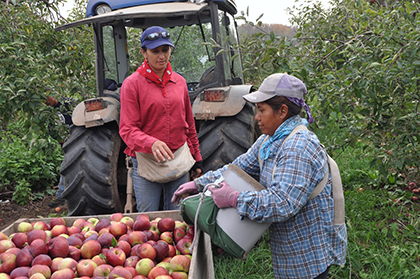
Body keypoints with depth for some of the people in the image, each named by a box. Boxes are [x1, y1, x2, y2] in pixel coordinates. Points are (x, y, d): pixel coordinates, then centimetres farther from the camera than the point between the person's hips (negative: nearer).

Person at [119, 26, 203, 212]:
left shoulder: (179, 82, 10)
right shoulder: (132, 83, -4)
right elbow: (127, 129, -11)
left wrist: (196, 158, 16)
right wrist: (151, 143, -29)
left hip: (179, 163, 4)